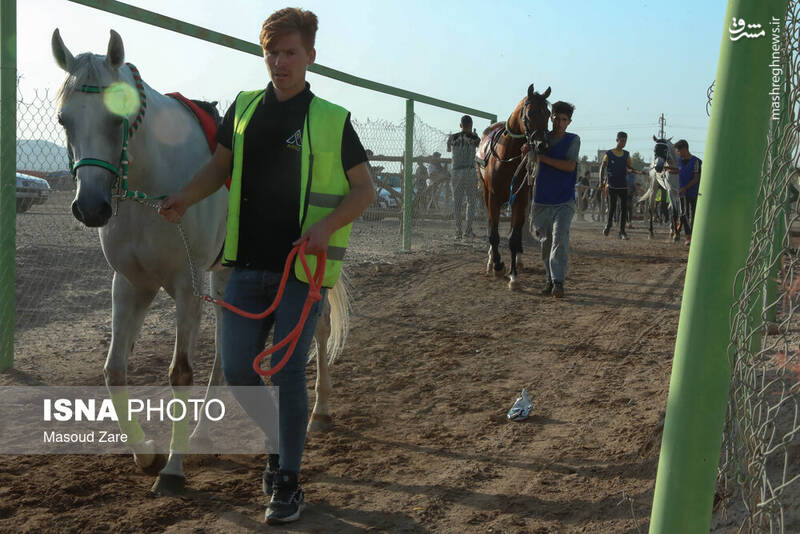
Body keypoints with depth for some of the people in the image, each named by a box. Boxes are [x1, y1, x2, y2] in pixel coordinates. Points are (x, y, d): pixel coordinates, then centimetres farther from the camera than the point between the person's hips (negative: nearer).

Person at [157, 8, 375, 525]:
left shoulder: (332, 120, -3)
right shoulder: (244, 108, 7)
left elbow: (365, 189, 0)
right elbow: (221, 166, 18)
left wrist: (327, 225, -17)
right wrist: (185, 199, -1)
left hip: (303, 269, -4)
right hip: (248, 265, 4)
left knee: (287, 373, -2)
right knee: (238, 371, 5)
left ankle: (289, 482, 15)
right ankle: (278, 444, 34)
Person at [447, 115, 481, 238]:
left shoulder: (452, 138, 6)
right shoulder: (474, 138, -1)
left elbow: (448, 150, 26)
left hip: (456, 172, 2)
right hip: (470, 171, -2)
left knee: (457, 201, 6)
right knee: (471, 201, 8)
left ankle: (458, 230, 3)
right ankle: (468, 229, 3)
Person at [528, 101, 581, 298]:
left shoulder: (573, 140, 0)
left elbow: (570, 166, -12)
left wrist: (543, 158, -17)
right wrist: (527, 150, -16)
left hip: (564, 201, -3)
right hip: (542, 200, 3)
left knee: (560, 236, -17)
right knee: (546, 240, 8)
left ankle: (558, 281, -21)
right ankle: (550, 279, 20)